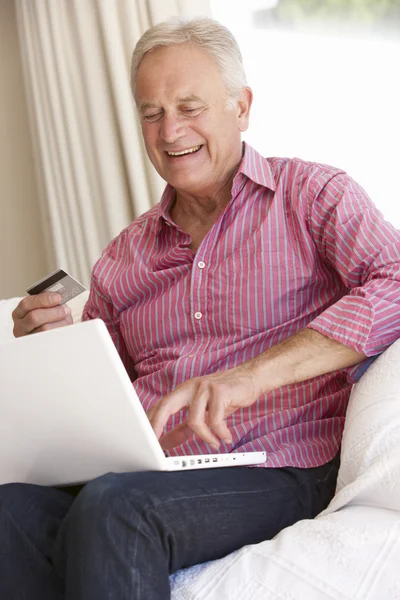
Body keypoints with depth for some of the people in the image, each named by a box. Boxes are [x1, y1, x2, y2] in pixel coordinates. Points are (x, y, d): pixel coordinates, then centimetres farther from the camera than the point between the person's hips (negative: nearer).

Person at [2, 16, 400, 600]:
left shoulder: (313, 195, 6)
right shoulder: (125, 254, 21)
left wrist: (252, 375, -23)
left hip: (277, 472, -4)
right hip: (141, 475, 4)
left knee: (111, 506, -34)